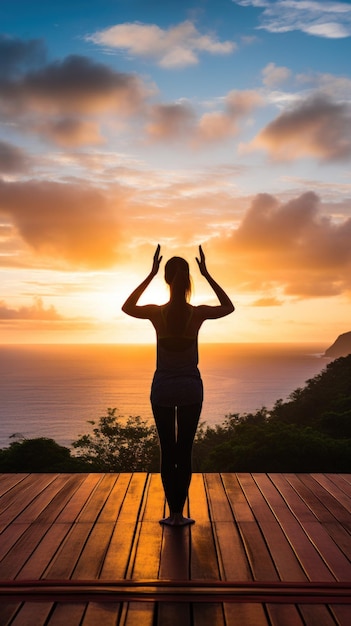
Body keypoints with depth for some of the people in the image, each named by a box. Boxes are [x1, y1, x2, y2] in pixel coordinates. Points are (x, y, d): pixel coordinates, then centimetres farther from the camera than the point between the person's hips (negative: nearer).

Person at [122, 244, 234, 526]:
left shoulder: (156, 312, -11)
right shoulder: (198, 313, -10)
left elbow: (127, 307, 10)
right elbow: (229, 307, 10)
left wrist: (150, 274, 3)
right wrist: (207, 274, 4)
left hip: (162, 388, 0)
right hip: (191, 388, 0)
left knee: (167, 452, 9)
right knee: (185, 452, 7)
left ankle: (172, 513, 12)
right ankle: (179, 513, 11)